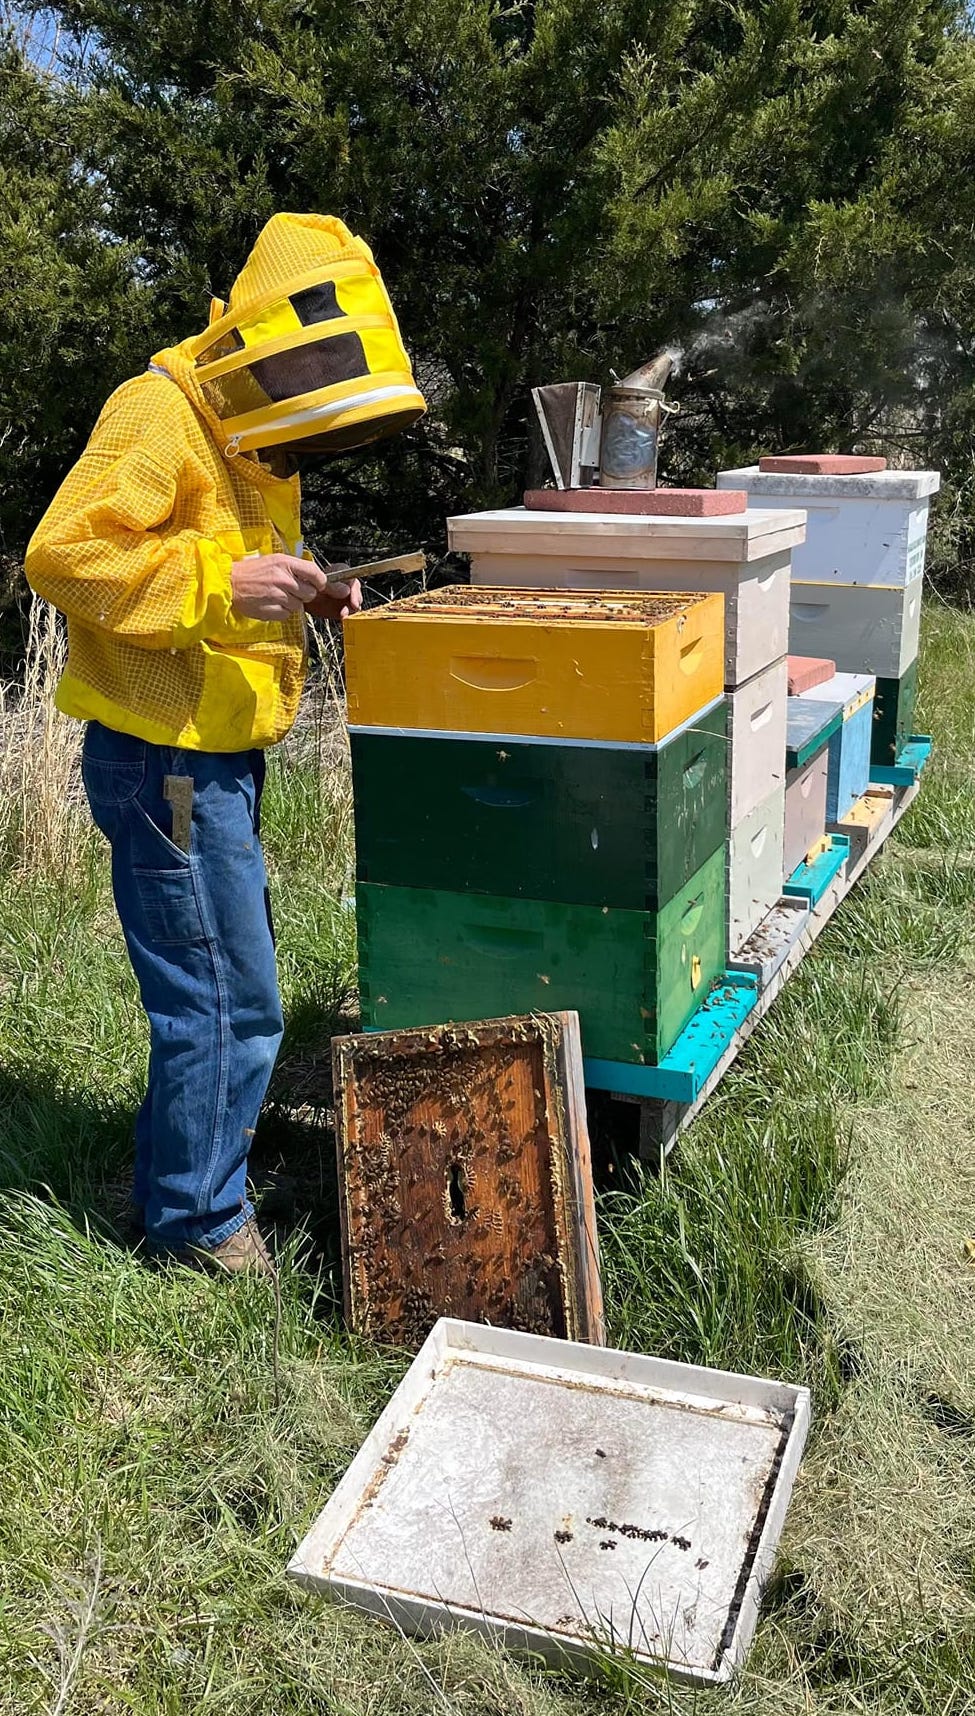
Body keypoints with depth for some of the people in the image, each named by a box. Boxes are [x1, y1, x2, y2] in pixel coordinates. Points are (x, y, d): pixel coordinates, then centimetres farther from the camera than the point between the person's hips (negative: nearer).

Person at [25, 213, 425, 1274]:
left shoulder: (254, 435, 16)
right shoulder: (160, 416, -14)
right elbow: (62, 554, -22)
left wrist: (301, 594, 8)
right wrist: (221, 583, -29)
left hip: (219, 758, 10)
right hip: (164, 759, -10)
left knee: (214, 984, 18)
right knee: (229, 1004, -4)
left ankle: (175, 1173, 35)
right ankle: (199, 1222, 14)